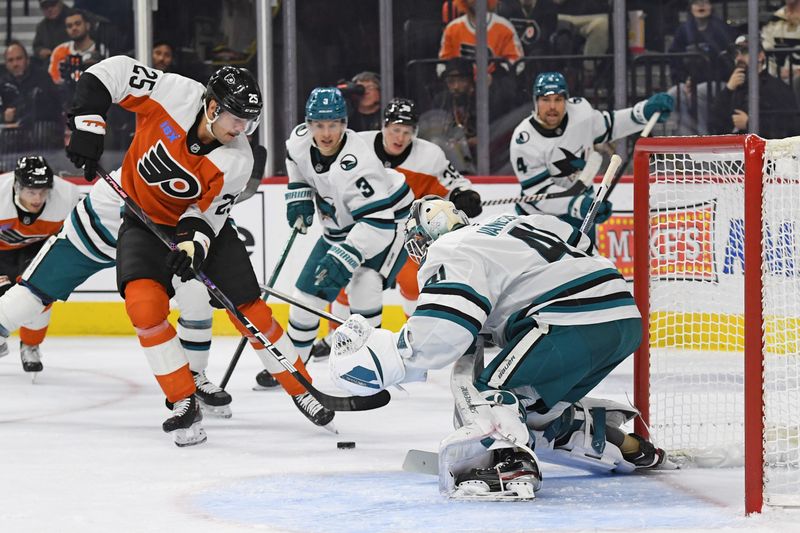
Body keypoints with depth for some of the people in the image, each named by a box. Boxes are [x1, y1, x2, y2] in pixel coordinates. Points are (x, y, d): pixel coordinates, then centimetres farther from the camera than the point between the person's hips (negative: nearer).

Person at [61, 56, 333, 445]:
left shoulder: (237, 161, -22)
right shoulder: (174, 95, -27)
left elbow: (209, 211, -16)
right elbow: (109, 74, -21)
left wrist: (193, 243, -35)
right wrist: (89, 126, -28)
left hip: (200, 220, 1)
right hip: (144, 217, -1)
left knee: (248, 307, -4)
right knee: (144, 300, -24)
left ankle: (300, 388, 16)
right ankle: (184, 404, -15)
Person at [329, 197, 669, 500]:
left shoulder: (452, 254, 0)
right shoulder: (508, 224, 26)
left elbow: (437, 337, -15)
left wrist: (369, 353, -7)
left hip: (576, 323, -9)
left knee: (484, 389, -9)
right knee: (536, 409, 22)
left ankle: (511, 464, -34)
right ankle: (628, 448, 31)